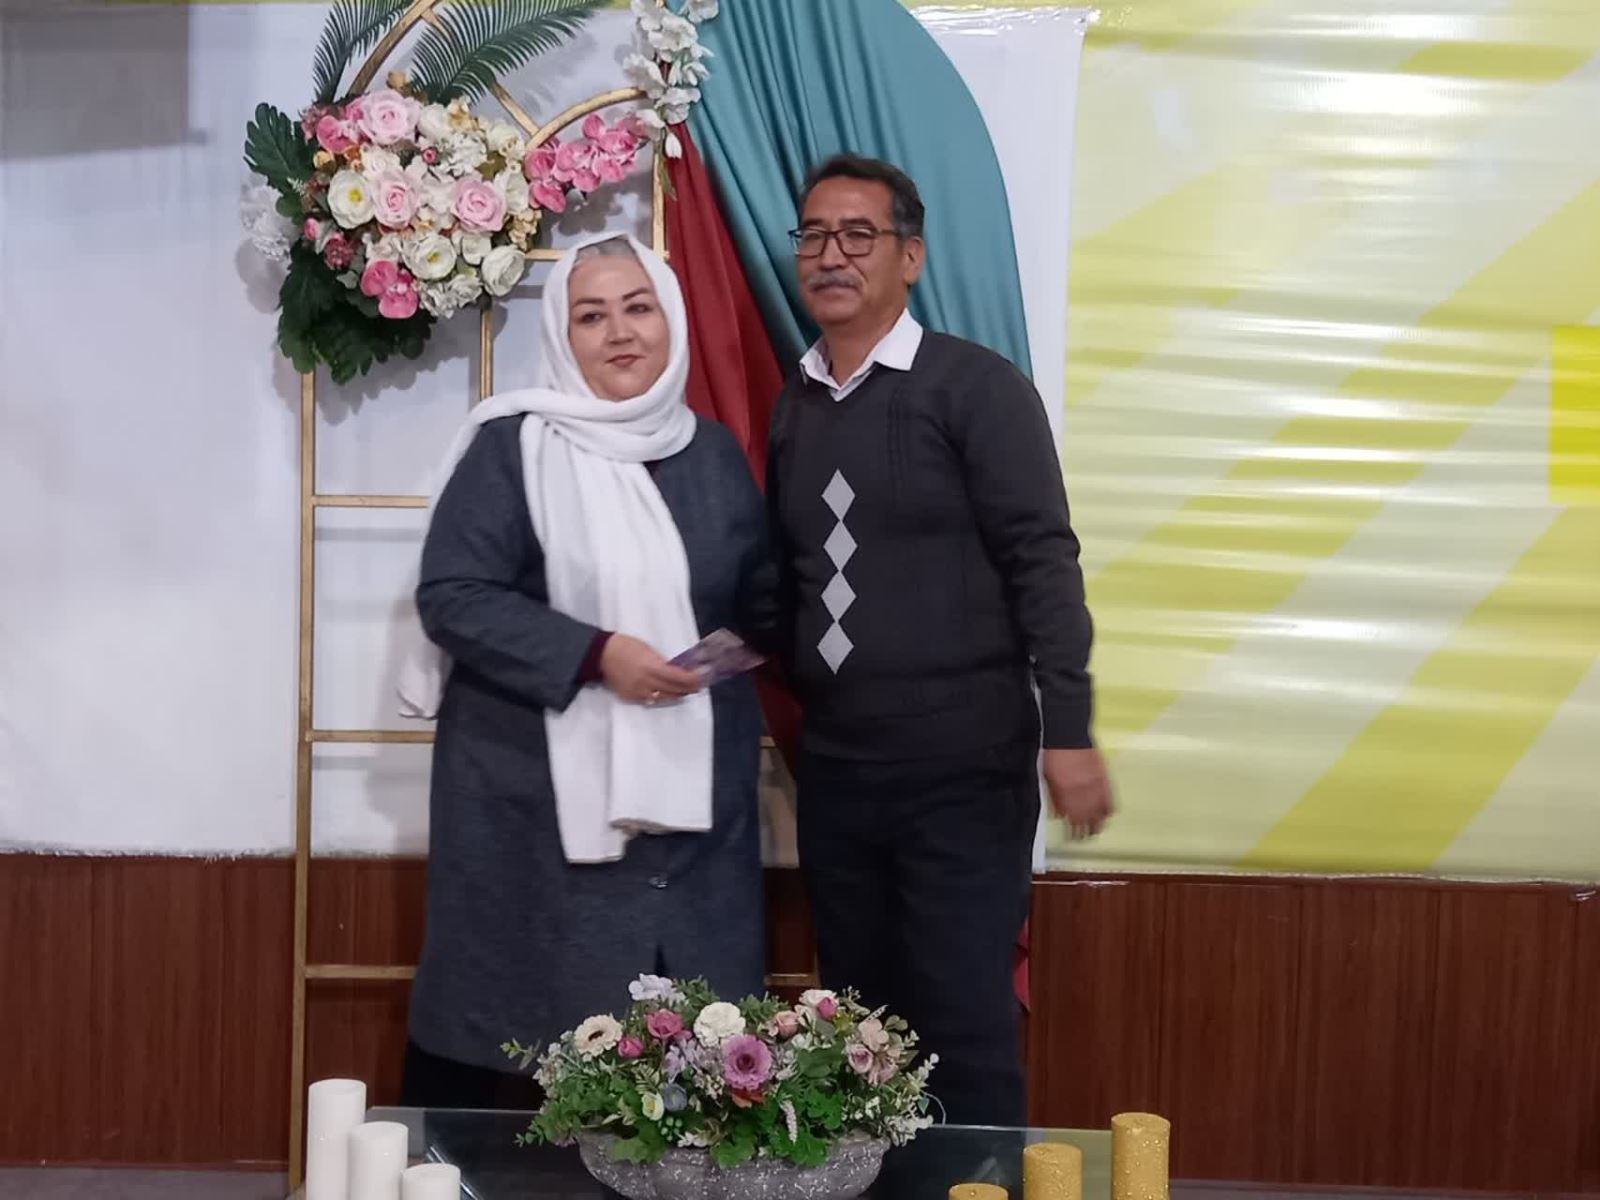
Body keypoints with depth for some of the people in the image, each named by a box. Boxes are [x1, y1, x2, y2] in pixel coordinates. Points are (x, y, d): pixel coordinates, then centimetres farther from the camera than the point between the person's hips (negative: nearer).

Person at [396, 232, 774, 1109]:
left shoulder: (713, 454, 11)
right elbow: (451, 596, -12)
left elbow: (762, 596, 17)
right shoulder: (512, 445, -5)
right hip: (534, 793, -4)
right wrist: (593, 656, -20)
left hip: (687, 793, 5)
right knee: (508, 1018, 0)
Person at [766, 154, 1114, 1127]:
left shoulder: (978, 389, -6)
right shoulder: (794, 406, 11)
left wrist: (1067, 727, -15)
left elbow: (1043, 561, -10)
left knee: (965, 1029, -3)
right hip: (834, 769, 6)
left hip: (964, 767, -5)